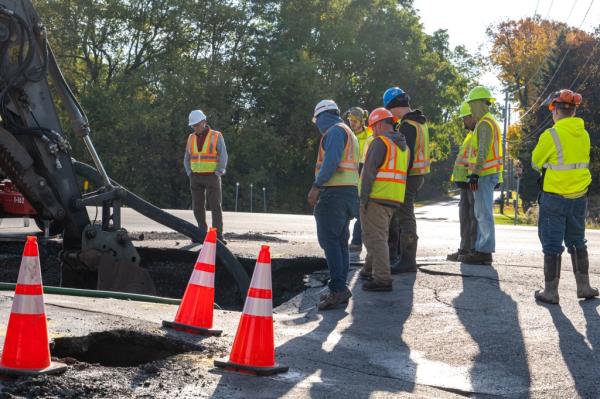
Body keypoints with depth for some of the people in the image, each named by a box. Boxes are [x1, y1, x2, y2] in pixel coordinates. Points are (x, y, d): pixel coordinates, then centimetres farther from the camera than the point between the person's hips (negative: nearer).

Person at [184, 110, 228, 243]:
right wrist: (190, 175, 1)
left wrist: (216, 175, -15)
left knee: (215, 207, -8)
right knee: (198, 207, 2)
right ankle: (203, 234, 11)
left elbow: (223, 158, -10)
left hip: (212, 177, -4)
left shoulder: (217, 137, -7)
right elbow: (187, 159, 13)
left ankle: (218, 236, -6)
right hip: (196, 178, 4)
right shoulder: (191, 138, 8)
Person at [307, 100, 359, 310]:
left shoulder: (335, 131, -6)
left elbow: (331, 161, -20)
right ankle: (340, 290, 14)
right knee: (340, 241, 11)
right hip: (349, 191, 10)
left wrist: (317, 186, -21)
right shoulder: (348, 132, 25)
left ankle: (337, 289, -17)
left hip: (334, 191, -10)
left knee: (329, 240, -12)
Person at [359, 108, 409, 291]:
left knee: (375, 237, -6)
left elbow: (369, 171, -16)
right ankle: (370, 271, 31)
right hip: (394, 200, 9)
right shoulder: (403, 146, 17)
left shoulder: (380, 142, -10)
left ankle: (382, 279, -9)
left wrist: (363, 198, -16)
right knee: (380, 235, 20)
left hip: (376, 198, -9)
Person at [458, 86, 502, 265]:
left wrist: (475, 173, -24)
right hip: (487, 175, 11)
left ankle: (485, 252, -9)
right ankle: (481, 249, 17)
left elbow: (483, 151, -21)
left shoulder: (485, 124, -12)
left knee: (484, 213, -10)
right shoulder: (488, 122, 21)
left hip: (484, 175, -11)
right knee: (481, 213, 13)